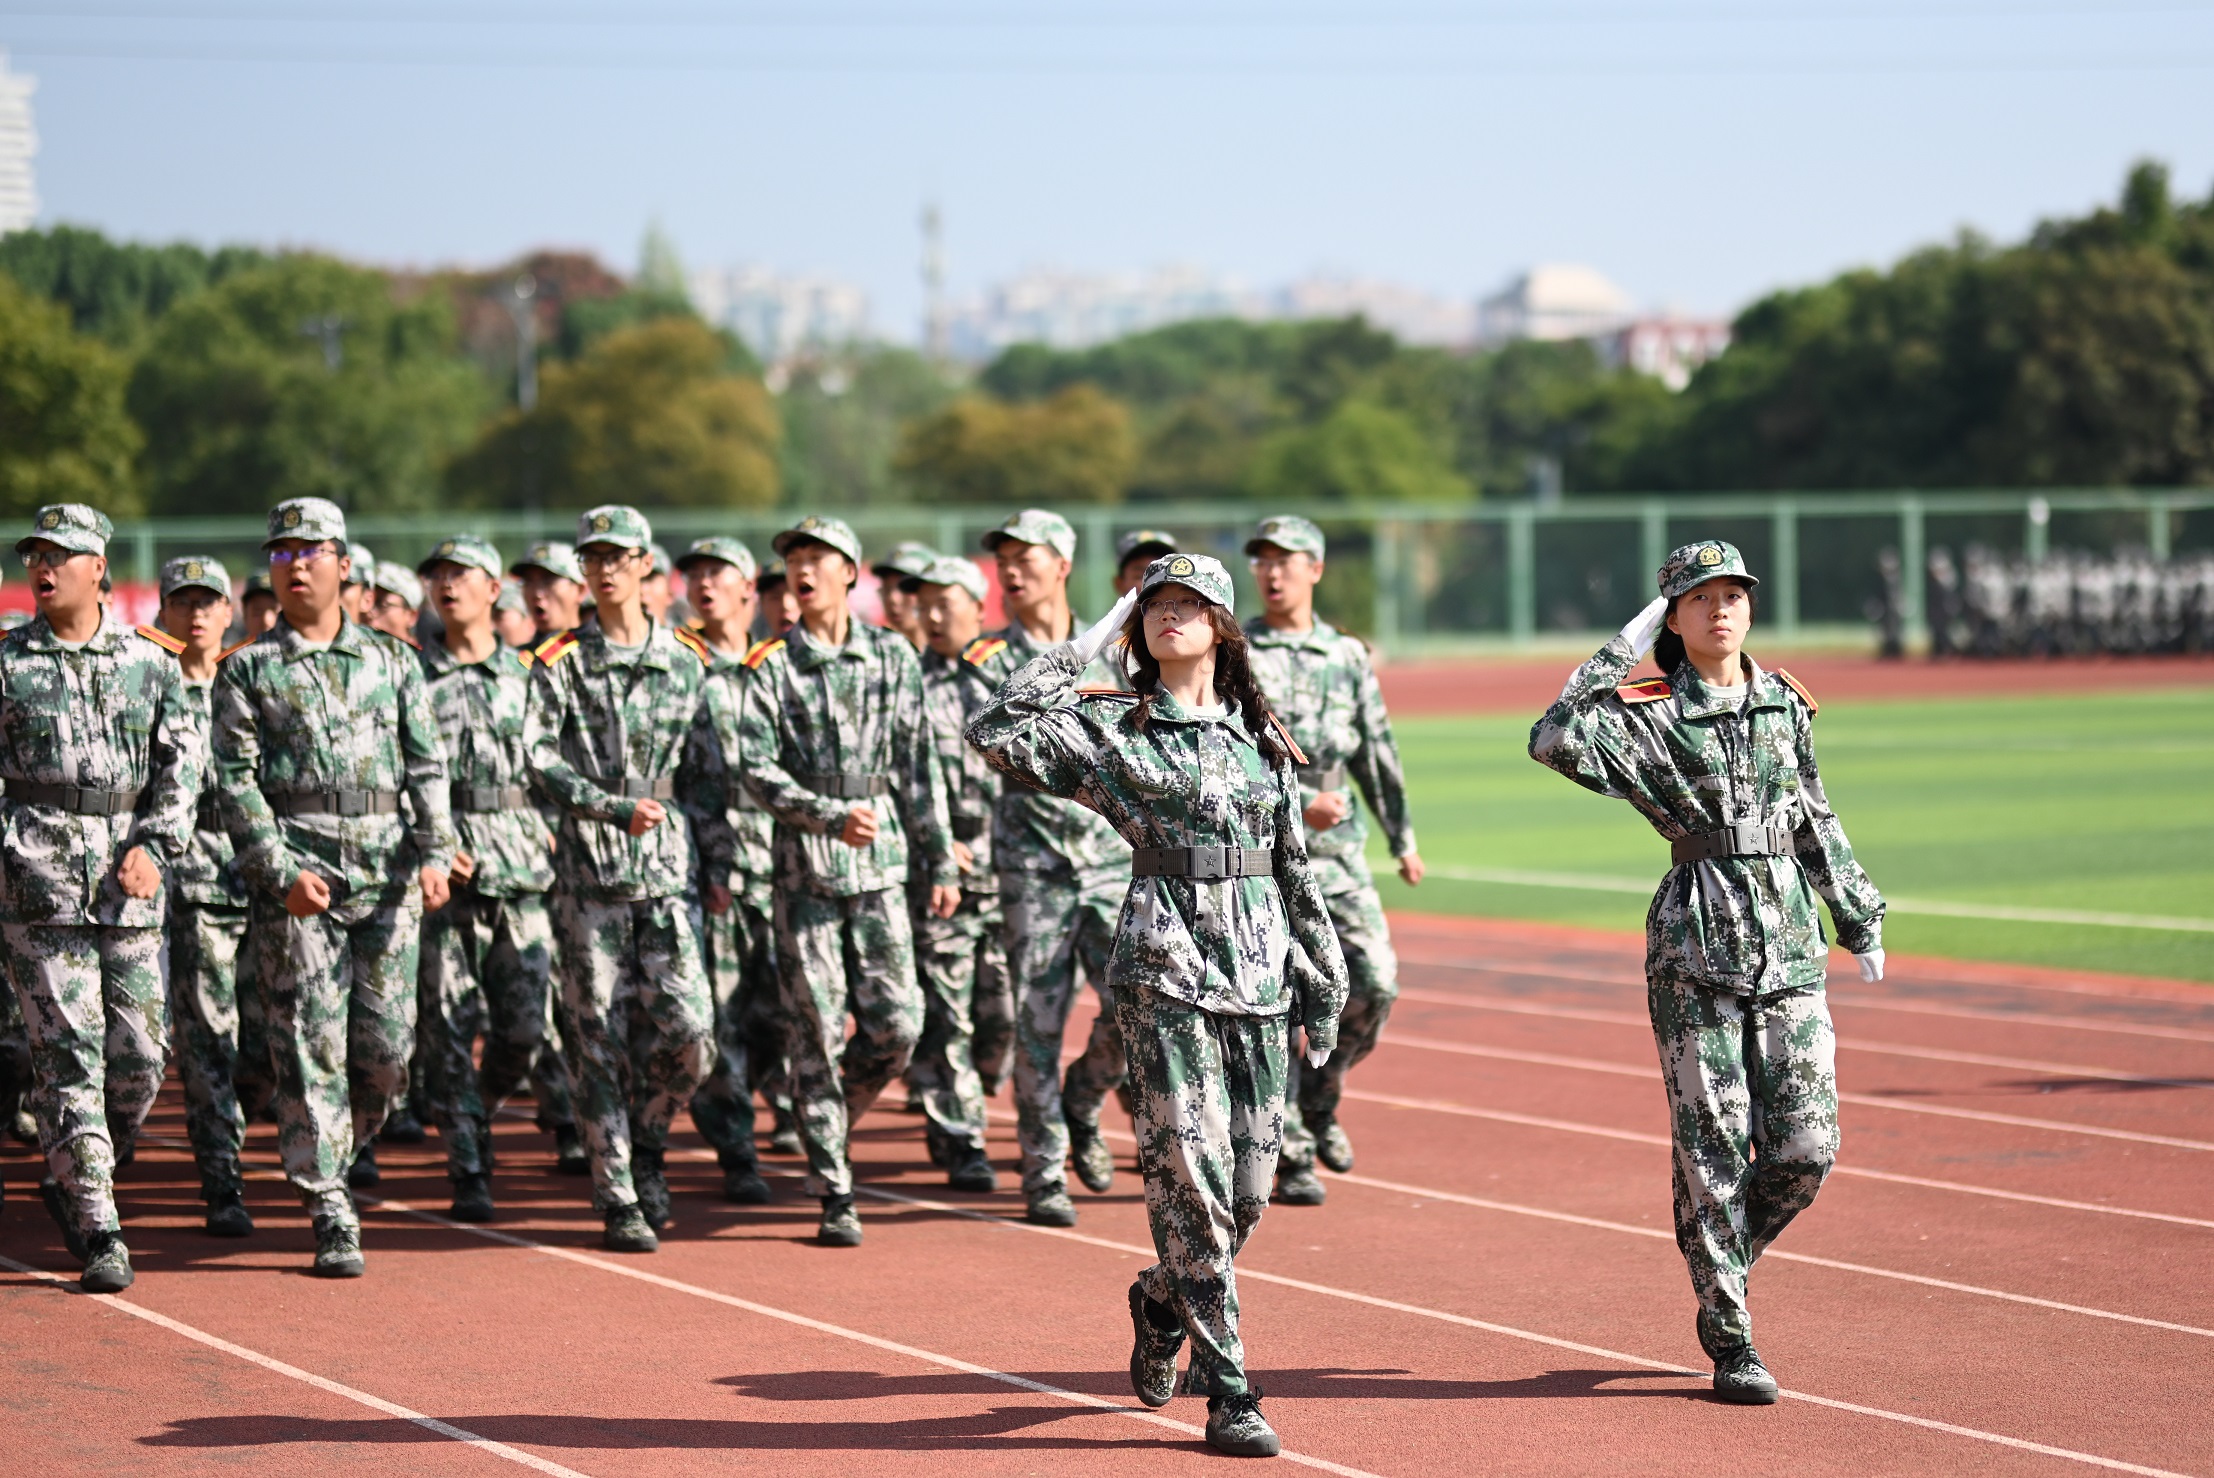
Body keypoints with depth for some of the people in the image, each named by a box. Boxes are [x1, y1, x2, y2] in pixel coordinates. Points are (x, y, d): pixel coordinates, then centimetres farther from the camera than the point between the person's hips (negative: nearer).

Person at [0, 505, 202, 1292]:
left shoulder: (149, 659, 9)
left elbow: (183, 761, 8)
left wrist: (154, 846, -4)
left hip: (130, 877, 2)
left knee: (140, 1056, 1)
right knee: (68, 1053, -7)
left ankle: (72, 1182, 25)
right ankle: (98, 1232, -5)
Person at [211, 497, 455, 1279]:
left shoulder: (392, 661, 13)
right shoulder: (247, 671, 5)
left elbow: (427, 766, 9)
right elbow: (236, 781, -2)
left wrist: (434, 853, -5)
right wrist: (280, 872, -13)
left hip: (388, 880, 2)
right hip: (295, 882, -2)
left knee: (387, 1045, 1)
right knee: (311, 1051, -5)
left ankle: (337, 1153, 27)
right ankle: (331, 1216, -2)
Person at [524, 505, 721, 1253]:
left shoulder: (687, 661, 11)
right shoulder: (561, 664, 3)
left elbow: (706, 770, 14)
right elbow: (538, 757, -7)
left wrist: (718, 860, 9)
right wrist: (616, 808, -18)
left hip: (668, 870, 2)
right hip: (589, 871, -2)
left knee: (688, 1030, -7)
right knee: (599, 1039, -2)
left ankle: (647, 1143, 20)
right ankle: (619, 1201, 4)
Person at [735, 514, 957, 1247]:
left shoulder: (893, 656, 8)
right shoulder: (770, 666, 0)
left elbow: (918, 766, 10)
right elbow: (755, 768, -8)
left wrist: (940, 862, 7)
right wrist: (831, 816, -20)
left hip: (881, 863, 2)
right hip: (804, 863, -2)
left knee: (896, 1023, -3)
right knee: (816, 1031, -1)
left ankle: (831, 1118, 25)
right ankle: (834, 1193, 4)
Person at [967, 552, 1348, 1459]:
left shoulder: (1262, 738, 15)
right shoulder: (1112, 729, 3)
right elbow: (996, 734, -11)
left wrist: (1322, 983, 16)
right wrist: (1087, 645, -4)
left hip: (1259, 975, 4)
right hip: (1163, 972, -4)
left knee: (1249, 1186, 5)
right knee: (1193, 1177, -10)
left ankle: (1163, 1304, 35)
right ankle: (1228, 1394, -6)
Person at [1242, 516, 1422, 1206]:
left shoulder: (1348, 655, 12)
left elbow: (1376, 752, 19)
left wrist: (1402, 838, 22)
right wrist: (1299, 805, -21)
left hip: (1339, 850, 4)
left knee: (1375, 983, -5)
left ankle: (1319, 1098, 20)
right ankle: (1292, 1156, 2)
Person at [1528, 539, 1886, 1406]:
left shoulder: (1785, 703, 12)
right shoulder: (1651, 715, -3)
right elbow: (1554, 741, -21)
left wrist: (1860, 921, 25)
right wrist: (1618, 655, -14)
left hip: (1791, 948, 4)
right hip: (1695, 955, -4)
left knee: (1806, 1147, -1)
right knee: (1713, 1150, -1)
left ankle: (1723, 1271, 25)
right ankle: (1729, 1337, 8)